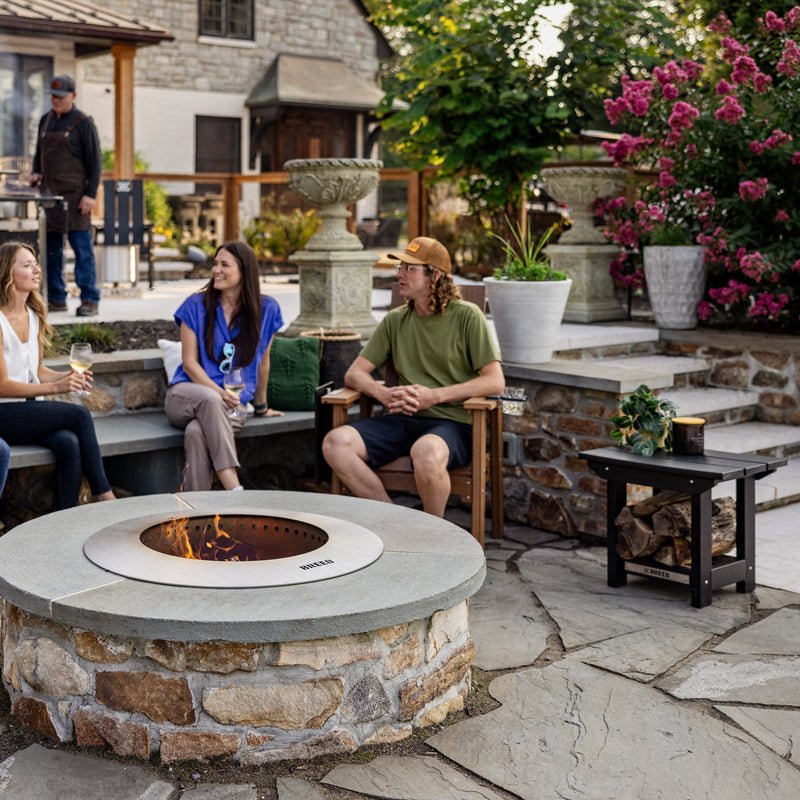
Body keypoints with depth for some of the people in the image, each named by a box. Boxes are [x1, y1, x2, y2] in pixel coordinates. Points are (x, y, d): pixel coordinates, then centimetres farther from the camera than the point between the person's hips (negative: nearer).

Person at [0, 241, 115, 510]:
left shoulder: (34, 315, 10)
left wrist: (68, 376, -3)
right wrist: (55, 387, -22)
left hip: (29, 410, 7)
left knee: (69, 442, -24)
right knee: (79, 415, -22)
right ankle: (104, 496, -13)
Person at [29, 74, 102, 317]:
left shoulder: (83, 123, -4)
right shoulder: (46, 120, 15)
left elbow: (95, 161, -6)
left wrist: (90, 194, -13)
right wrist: (35, 173, 7)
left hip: (74, 196, -6)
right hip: (49, 194, 6)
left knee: (82, 248, -6)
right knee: (51, 247, 8)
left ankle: (89, 300, -4)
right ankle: (56, 299, 15)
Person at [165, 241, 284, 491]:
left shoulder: (266, 309, 4)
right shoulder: (196, 305, 2)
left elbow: (262, 361, 15)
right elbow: (189, 363, -2)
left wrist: (261, 406, 24)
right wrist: (220, 393, -18)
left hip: (231, 404, 0)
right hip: (185, 393, 0)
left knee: (196, 433, -36)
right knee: (209, 400, -39)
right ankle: (233, 489, -47)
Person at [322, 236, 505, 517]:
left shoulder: (466, 316, 1)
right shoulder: (395, 320, 15)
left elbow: (495, 381, -6)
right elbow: (354, 374, 13)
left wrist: (434, 395, -15)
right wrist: (384, 394, -11)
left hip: (452, 422, -5)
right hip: (402, 420, 5)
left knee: (427, 451, -40)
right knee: (336, 442, -21)